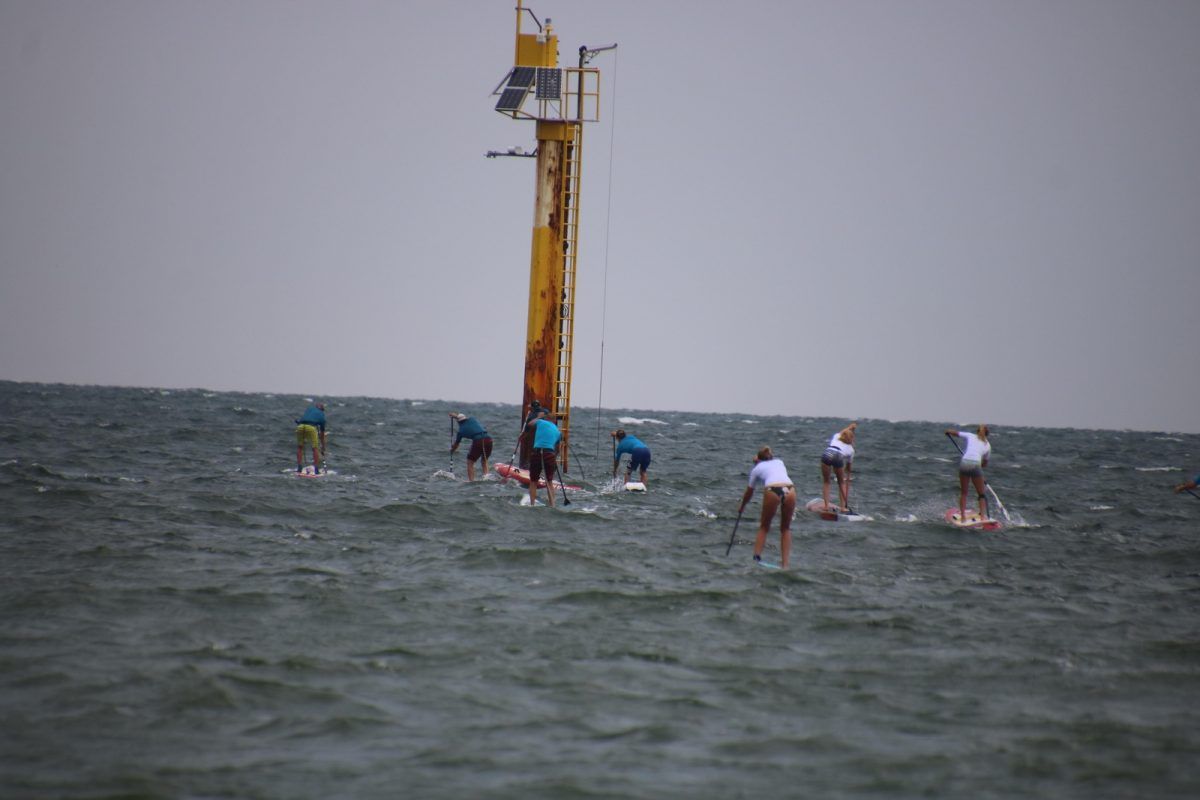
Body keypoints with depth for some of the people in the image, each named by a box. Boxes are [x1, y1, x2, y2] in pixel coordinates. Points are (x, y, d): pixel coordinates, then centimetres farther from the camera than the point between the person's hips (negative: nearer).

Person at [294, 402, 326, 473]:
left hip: (300, 426, 2)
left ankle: (299, 468, 15)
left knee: (300, 447, 19)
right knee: (315, 448, 10)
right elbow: (322, 434, 31)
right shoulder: (322, 415, 27)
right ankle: (316, 469, 5)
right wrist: (323, 449, 37)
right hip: (311, 427, -2)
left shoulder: (309, 408, 31)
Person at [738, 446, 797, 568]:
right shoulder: (779, 462, 32)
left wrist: (742, 507, 51)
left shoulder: (757, 468, 25)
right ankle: (785, 563, 9)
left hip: (773, 490, -2)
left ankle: (757, 557, 5)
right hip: (790, 489, 2)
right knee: (785, 528, 18)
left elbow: (749, 493, 34)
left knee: (764, 527, 18)